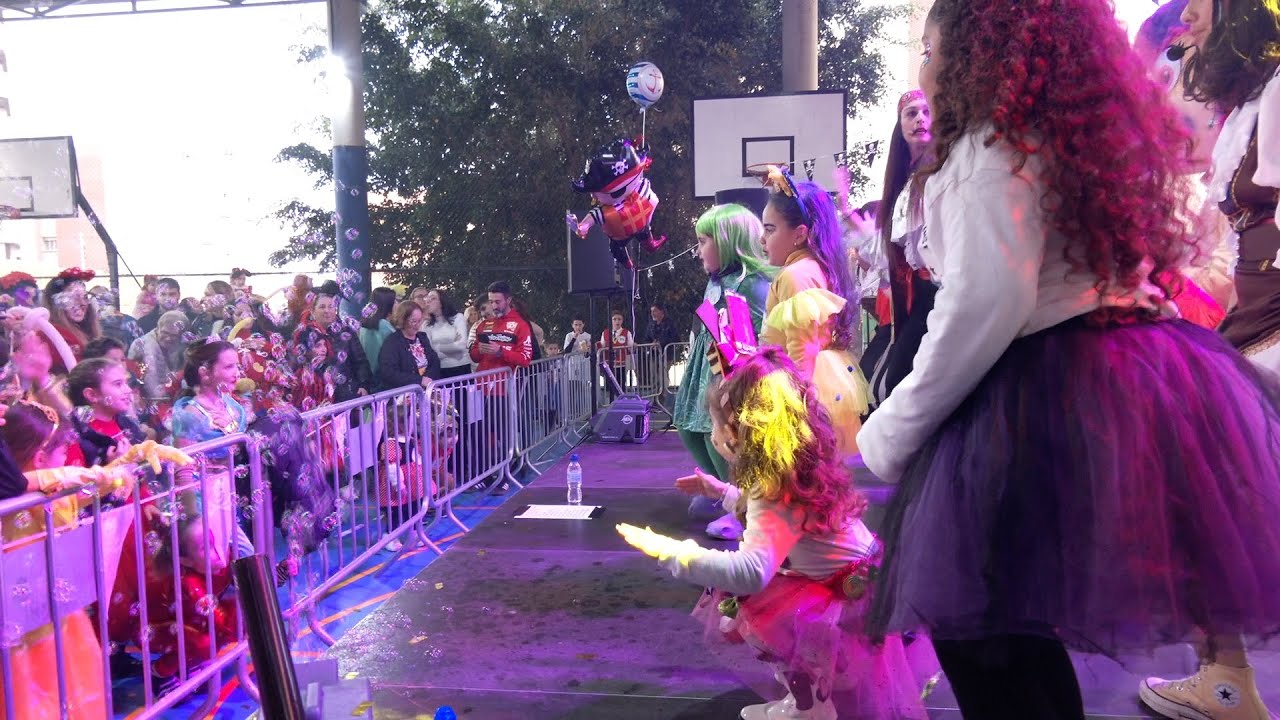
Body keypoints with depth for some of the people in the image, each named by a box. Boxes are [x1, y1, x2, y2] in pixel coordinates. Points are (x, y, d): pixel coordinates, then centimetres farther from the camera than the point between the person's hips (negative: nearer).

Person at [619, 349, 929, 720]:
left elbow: (751, 571, -46)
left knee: (750, 612, -20)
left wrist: (669, 551, -42)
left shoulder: (775, 491, -30)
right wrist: (721, 491, 24)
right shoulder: (789, 472, -2)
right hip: (846, 582, 9)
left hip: (854, 596, -9)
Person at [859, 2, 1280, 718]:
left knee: (977, 629, 1)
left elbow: (987, 301, -22)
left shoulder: (993, 148, -10)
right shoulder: (1090, 132, 17)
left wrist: (894, 430, -13)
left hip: (1045, 394, -9)